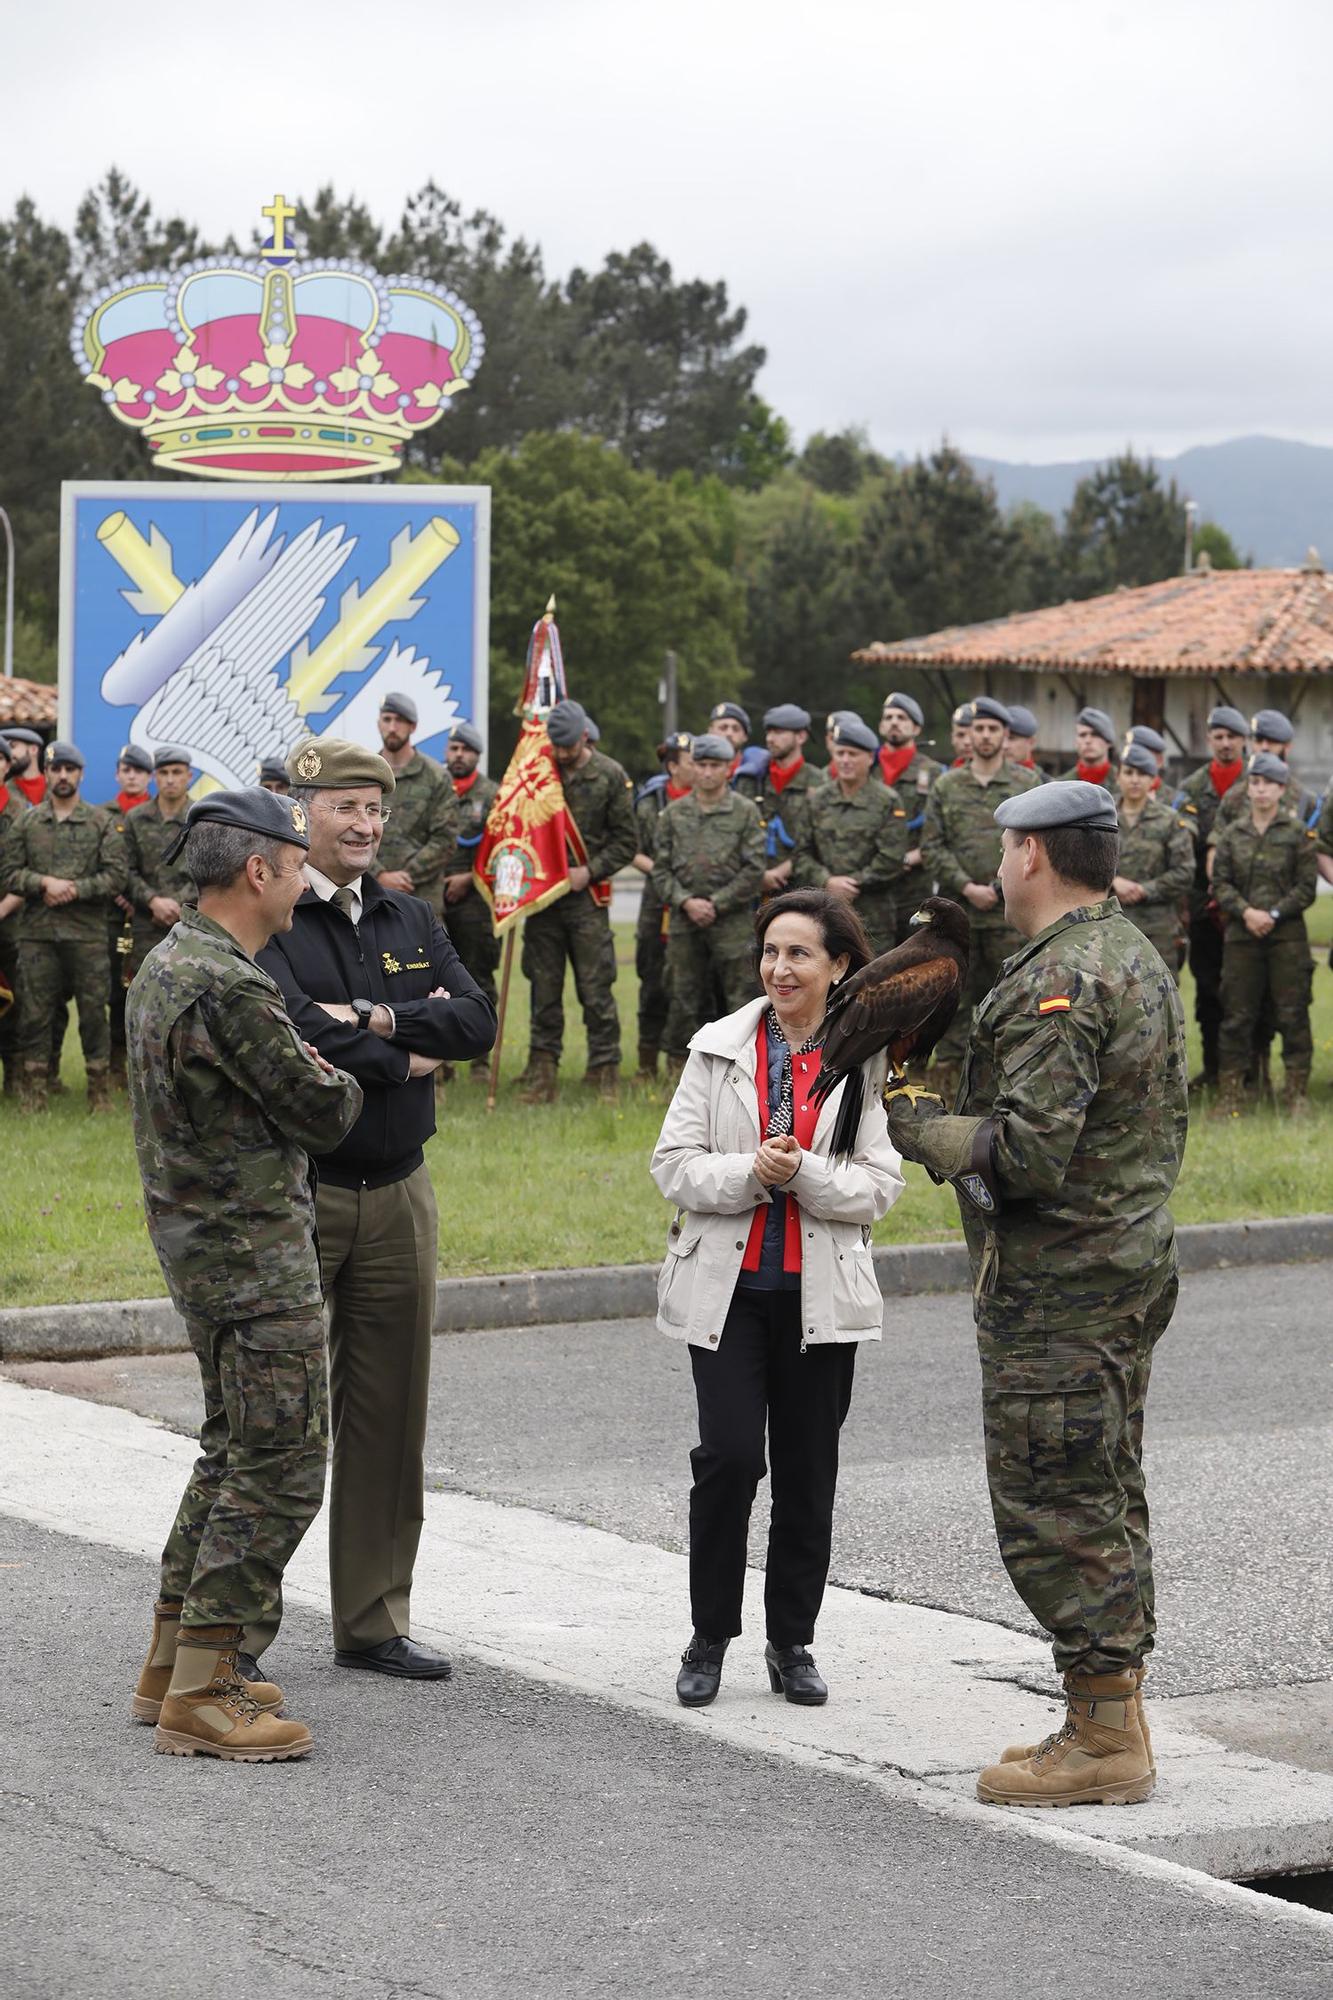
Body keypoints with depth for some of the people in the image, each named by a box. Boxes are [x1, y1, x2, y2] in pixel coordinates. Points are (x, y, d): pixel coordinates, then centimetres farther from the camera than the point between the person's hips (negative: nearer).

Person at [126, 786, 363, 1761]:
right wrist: (346, 1084, 6)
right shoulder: (230, 991, -22)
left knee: (234, 1450, 19)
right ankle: (202, 1694, -5)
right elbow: (322, 1113, -15)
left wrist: (311, 1075, 6)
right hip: (256, 1254, -11)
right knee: (280, 1467, -6)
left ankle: (174, 1663, 24)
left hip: (198, 1241, 11)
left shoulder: (167, 963, 11)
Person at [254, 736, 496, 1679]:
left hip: (399, 1194, 6)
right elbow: (294, 1033, -22)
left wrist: (374, 1018, -13)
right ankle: (241, 1626, 7)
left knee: (391, 1414, 8)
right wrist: (403, 1059, -9)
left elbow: (478, 1021, -1)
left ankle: (374, 1622, 16)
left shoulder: (411, 921, 13)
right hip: (292, 1192, -6)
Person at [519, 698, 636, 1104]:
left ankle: (605, 1074, 3)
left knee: (596, 988, -3)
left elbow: (626, 841, 4)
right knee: (544, 988, 5)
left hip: (587, 896, -2)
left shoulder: (610, 776, 0)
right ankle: (542, 1072, 10)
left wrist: (590, 871, -9)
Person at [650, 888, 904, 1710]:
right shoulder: (720, 1048, 3)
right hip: (728, 1284, 0)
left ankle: (793, 1642, 18)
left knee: (808, 1468, 5)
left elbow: (880, 1186, -3)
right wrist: (748, 1173, -18)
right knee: (728, 1456, -9)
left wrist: (804, 1173, -19)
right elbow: (674, 1164, -1)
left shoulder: (867, 1059, 1)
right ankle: (710, 1638, 5)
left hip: (821, 1291, 0)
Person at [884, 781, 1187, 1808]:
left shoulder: (1059, 981, -20)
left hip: (1059, 1283, -11)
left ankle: (1105, 1742, -4)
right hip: (1136, 1257, 11)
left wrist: (922, 1127, -11)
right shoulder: (1138, 957, 13)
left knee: (1055, 1511, -6)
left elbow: (1027, 1151, -27)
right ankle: (1114, 1717, 21)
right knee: (1107, 1502, 15)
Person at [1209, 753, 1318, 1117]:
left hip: (1287, 935, -2)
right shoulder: (1231, 834, 10)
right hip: (1241, 936, 2)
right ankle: (1230, 1093, 8)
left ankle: (1296, 1093, 6)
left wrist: (1274, 914, -12)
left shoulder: (1299, 833, 2)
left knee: (1292, 1015, -1)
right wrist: (1246, 912, -11)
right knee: (1236, 1016, 2)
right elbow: (1220, 882, 5)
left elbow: (1307, 886, -1)